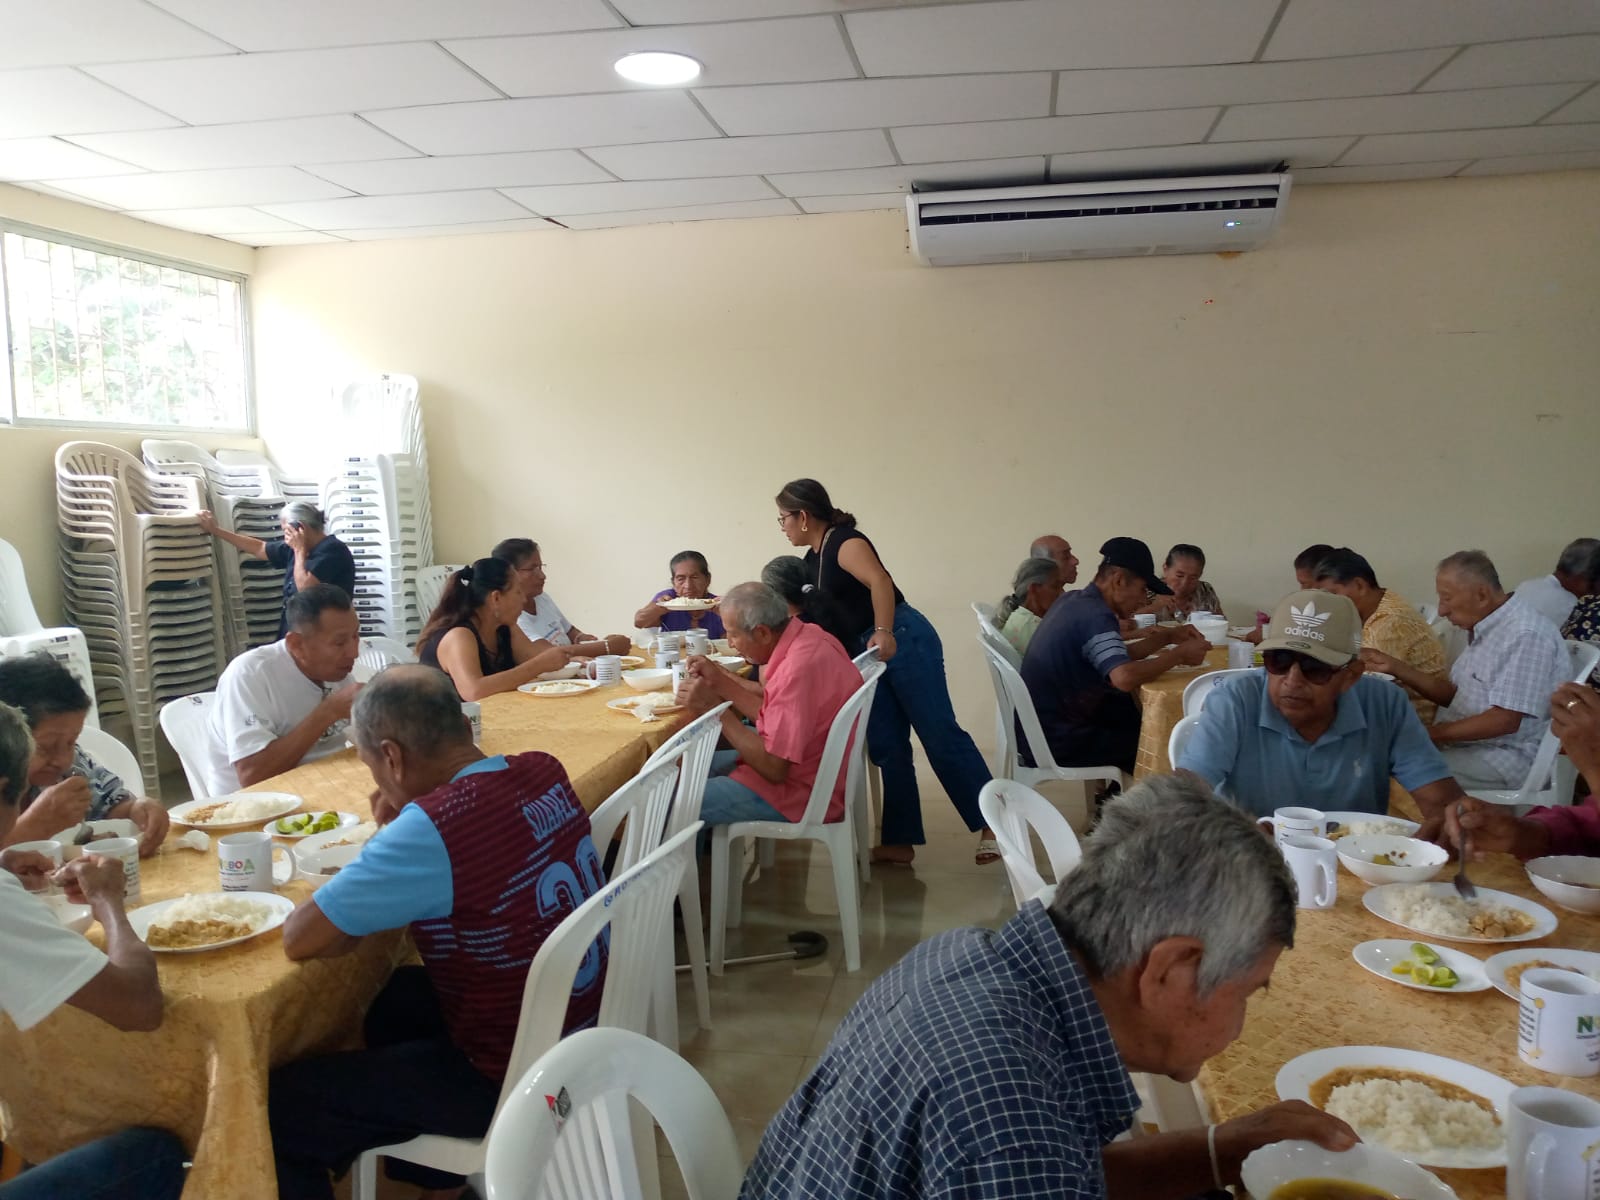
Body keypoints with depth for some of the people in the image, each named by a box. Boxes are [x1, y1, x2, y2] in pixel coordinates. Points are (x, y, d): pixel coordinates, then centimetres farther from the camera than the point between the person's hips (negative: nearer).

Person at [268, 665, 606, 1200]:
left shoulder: (434, 825, -29)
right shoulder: (544, 772, -5)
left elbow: (299, 937, -22)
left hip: (513, 1080, -8)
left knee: (277, 1104, 3)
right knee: (392, 998, 32)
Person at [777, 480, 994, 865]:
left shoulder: (845, 542, -10)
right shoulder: (812, 560, 17)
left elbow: (879, 580, -27)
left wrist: (884, 632, -36)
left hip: (903, 642, -9)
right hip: (867, 657, 9)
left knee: (940, 733, -9)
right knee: (886, 748, 5)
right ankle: (899, 842, 8)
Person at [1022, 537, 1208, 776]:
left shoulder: (1074, 600, 7)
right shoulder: (1095, 615, -22)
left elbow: (1115, 656, 17)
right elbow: (1125, 677, -37)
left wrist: (1167, 637, 9)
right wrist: (1179, 654, -21)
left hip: (1041, 729, 9)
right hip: (1059, 741, -9)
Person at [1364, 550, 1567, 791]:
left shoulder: (1525, 635, -19)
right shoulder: (1483, 629, 11)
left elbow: (1505, 721, -23)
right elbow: (1455, 695, 15)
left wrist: (1431, 733, -17)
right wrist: (1395, 667, 7)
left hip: (1504, 759, -9)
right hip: (1467, 747, 9)